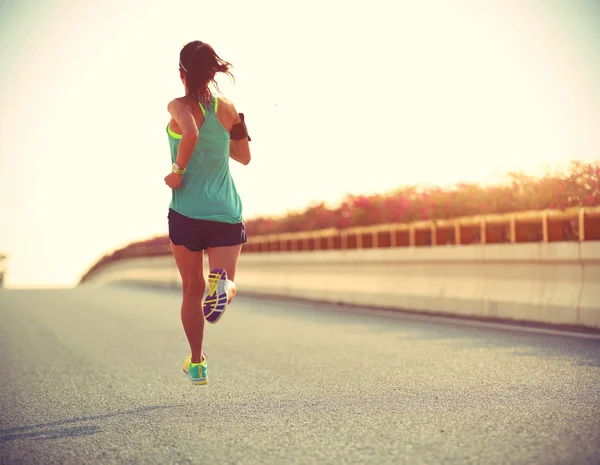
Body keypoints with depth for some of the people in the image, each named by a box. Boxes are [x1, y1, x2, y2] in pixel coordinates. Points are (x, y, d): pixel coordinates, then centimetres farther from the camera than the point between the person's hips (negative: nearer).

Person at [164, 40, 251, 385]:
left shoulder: (180, 106, -7)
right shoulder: (228, 109, 5)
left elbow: (191, 134, -29)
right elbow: (244, 156, 14)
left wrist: (177, 171, -15)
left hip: (187, 211, -2)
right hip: (226, 211, 2)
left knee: (192, 289, 13)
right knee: (227, 281, 7)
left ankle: (197, 363, 20)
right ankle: (222, 285, -32)